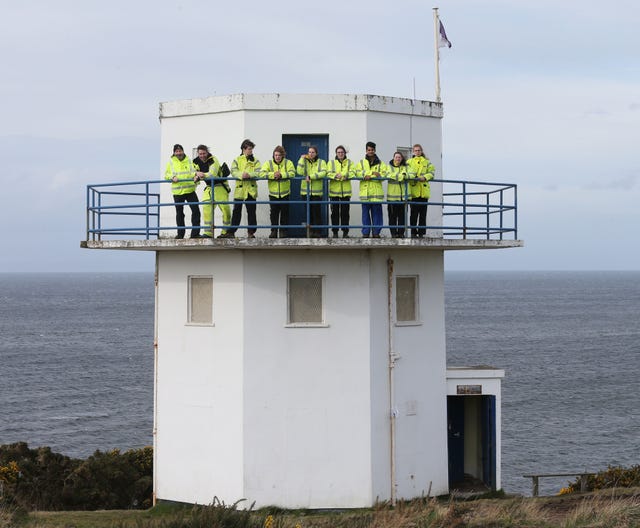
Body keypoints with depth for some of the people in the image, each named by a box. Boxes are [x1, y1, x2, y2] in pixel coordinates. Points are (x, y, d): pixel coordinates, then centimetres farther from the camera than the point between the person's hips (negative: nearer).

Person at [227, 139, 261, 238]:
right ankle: (231, 232, 6)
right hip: (239, 189, -1)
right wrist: (241, 175, -27)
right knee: (236, 211, 2)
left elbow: (257, 173, -5)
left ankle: (251, 232, 11)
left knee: (251, 212, 4)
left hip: (251, 190, 1)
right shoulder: (237, 160, 7)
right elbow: (233, 172, -7)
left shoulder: (255, 161, 9)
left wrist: (249, 174, -25)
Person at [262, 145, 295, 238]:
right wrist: (273, 175, -26)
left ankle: (283, 231, 13)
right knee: (273, 213, 4)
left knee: (284, 213, 5)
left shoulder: (288, 163, -2)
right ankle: (274, 231, 11)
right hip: (273, 193, 1)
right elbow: (262, 173, -13)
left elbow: (292, 173, -17)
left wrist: (281, 174, -28)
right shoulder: (268, 163, 0)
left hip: (285, 193, -1)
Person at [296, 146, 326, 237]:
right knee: (309, 212, 5)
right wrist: (302, 159, -9)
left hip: (317, 191, -2)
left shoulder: (321, 162, 4)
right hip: (306, 191, 2)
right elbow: (300, 172, -7)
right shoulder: (304, 161, 9)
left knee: (317, 212, -4)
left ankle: (317, 231, 0)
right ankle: (310, 231, 11)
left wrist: (310, 176, -21)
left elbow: (323, 173, -13)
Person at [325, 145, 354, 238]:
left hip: (346, 191, 0)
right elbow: (329, 174, -5)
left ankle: (345, 232, 7)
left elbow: (351, 174, -5)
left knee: (345, 212, 1)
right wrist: (336, 176, -25)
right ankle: (335, 232, 7)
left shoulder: (349, 163, 10)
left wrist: (342, 175, -24)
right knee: (335, 212, 1)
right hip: (334, 191, 0)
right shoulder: (331, 163, 10)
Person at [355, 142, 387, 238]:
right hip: (365, 192, 0)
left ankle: (376, 232, 5)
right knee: (365, 213, 1)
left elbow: (383, 175, -3)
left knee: (377, 213, -1)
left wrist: (368, 176, -17)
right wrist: (372, 173, -17)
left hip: (376, 192, 0)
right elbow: (358, 173, -2)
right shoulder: (361, 162, 14)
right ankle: (365, 232, 6)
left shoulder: (381, 163, 12)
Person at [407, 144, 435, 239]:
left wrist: (425, 177, -13)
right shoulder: (409, 162, 12)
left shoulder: (427, 162, 14)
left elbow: (431, 172, 5)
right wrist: (410, 176, -20)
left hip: (424, 190, 1)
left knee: (423, 213, 2)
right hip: (414, 190, -1)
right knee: (414, 212, -4)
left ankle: (421, 232, 6)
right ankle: (413, 232, 0)